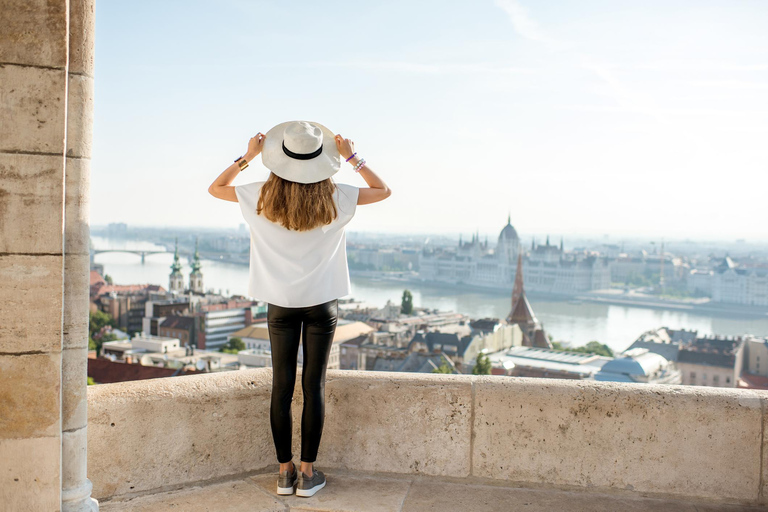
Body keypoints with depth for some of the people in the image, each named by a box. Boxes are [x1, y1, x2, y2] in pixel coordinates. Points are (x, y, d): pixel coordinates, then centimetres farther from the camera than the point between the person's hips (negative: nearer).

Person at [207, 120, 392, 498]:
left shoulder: (262, 197, -6)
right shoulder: (334, 198, -7)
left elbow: (215, 188, 11)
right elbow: (384, 190, 8)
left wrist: (247, 157, 9)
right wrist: (352, 158, 6)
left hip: (280, 303, 1)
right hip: (322, 301, -1)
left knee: (282, 385, 7)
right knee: (314, 385, 4)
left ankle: (285, 472, 15)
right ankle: (307, 472, 11)